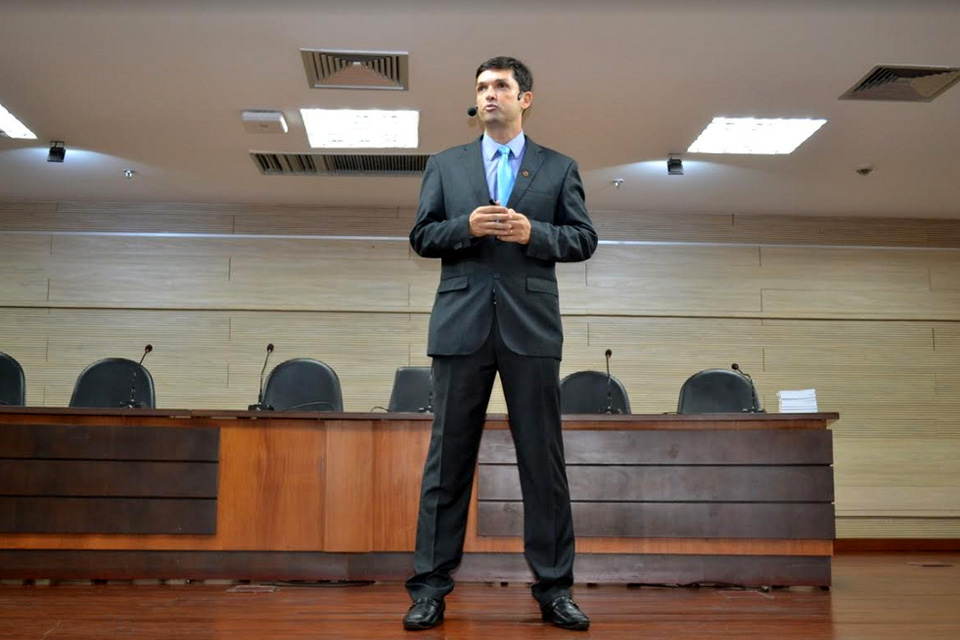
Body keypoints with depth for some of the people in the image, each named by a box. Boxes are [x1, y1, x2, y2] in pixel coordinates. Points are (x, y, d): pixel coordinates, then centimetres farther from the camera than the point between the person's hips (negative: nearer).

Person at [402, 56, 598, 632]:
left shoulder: (559, 168, 12)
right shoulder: (445, 165, 15)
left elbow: (584, 239, 7)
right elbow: (421, 236, 9)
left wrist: (534, 233, -10)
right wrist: (466, 226, -9)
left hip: (531, 325, 0)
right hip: (462, 324, 1)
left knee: (543, 459, 2)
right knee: (449, 456, 2)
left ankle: (555, 588, 11)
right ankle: (431, 586, 10)